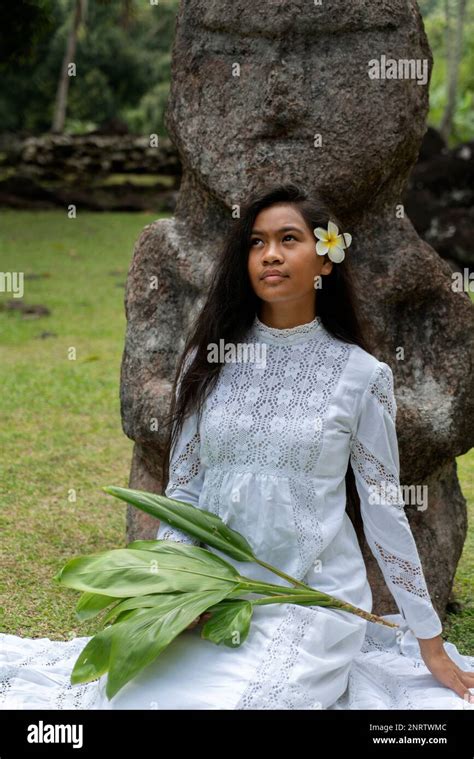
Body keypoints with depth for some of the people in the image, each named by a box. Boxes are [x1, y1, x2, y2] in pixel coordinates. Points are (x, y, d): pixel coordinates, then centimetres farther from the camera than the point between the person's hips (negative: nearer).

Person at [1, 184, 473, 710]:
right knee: (130, 692, -19)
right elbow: (182, 490, 6)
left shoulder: (362, 375, -3)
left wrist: (432, 644, 5)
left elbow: (384, 510, 2)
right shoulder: (208, 361, 4)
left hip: (314, 602, -2)